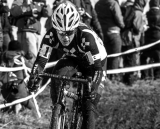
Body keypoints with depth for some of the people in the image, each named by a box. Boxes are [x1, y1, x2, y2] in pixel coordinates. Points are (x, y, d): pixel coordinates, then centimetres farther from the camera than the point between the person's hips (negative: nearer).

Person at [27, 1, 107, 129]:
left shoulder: (87, 36, -40)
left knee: (89, 101, -15)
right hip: (72, 58, 3)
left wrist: (93, 85, -49)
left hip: (92, 60, -3)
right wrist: (33, 78, -42)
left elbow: (98, 65, -35)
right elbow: (41, 59, -25)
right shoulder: (51, 36, -30)